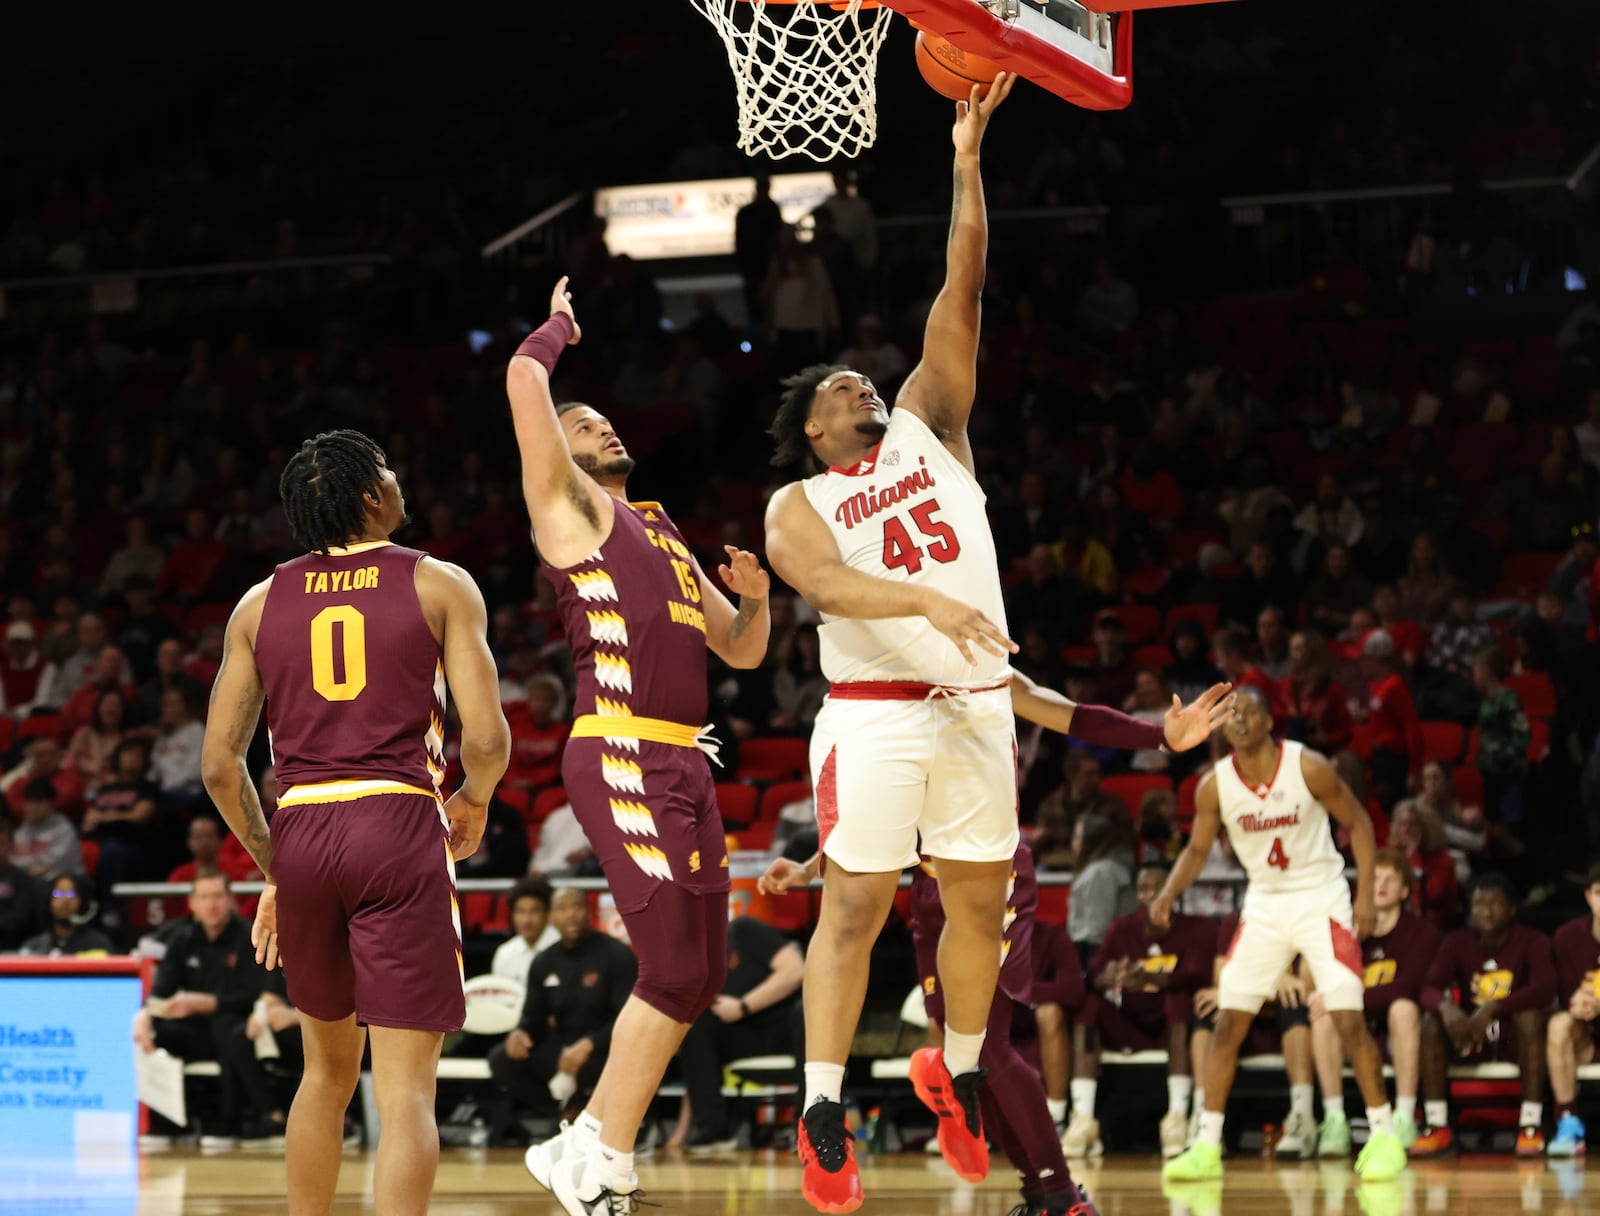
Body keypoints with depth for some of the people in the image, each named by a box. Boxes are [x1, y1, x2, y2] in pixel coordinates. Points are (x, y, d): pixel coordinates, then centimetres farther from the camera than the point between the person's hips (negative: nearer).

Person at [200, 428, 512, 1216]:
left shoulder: (261, 603, 12)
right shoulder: (439, 586, 3)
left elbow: (219, 764, 8)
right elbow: (486, 739, -6)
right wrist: (473, 801, 15)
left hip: (300, 829, 4)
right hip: (399, 826, -4)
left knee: (327, 1068, 23)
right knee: (405, 1085, -5)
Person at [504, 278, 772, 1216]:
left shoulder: (667, 538, 25)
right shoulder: (570, 506, 3)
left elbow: (742, 652, 25)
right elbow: (525, 377, -7)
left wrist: (756, 598, 4)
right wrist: (561, 328, 13)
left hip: (685, 763, 8)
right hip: (621, 758, -8)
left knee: (700, 975, 8)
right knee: (676, 972, -12)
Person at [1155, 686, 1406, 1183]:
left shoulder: (1308, 768, -15)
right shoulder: (1214, 785, -7)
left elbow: (1358, 821, -5)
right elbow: (1197, 849, 5)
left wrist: (1366, 893, -13)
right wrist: (1168, 894, -13)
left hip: (1320, 898, -3)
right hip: (1264, 904, 3)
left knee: (1349, 1020, -11)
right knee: (1228, 1024, -2)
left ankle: (1384, 1136, 1)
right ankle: (1206, 1146, 3)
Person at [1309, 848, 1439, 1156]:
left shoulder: (1421, 933, -4)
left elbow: (1404, 989, -18)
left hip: (1398, 1037, -2)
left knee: (1403, 1008, -34)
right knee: (1324, 1014, -27)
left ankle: (1405, 1119, -31)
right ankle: (1334, 1121, -26)